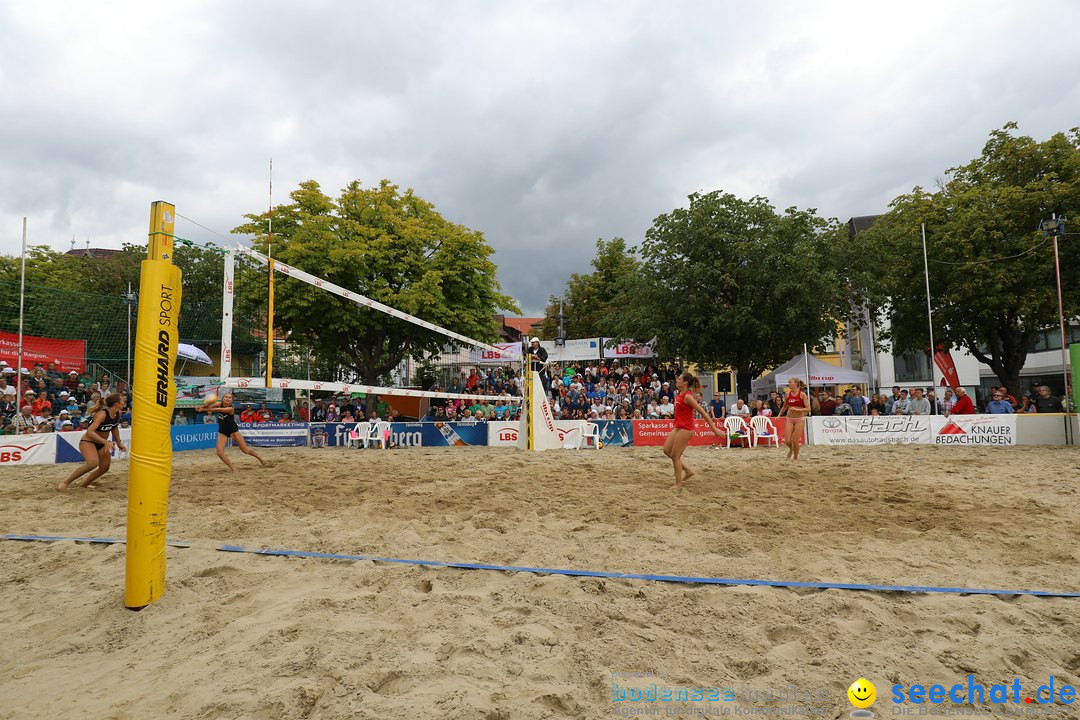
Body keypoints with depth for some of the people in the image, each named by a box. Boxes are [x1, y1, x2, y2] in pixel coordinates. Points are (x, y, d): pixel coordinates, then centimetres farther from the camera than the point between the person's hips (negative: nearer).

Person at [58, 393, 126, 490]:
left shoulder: (119, 413, -5)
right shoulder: (102, 414, -28)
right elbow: (90, 431, -36)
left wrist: (119, 443, 20)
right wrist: (105, 442, -45)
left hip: (101, 443, 8)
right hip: (88, 441, -8)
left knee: (105, 468, 10)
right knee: (93, 463, -32)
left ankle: (84, 484, 30)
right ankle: (66, 482, -16)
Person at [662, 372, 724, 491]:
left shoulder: (687, 396, -19)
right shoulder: (680, 394, 7)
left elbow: (702, 412, -19)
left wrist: (714, 429, -18)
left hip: (685, 428, -9)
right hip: (678, 426, 9)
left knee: (675, 456, -3)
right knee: (667, 450, 12)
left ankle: (678, 485, 9)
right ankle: (688, 470, 20)